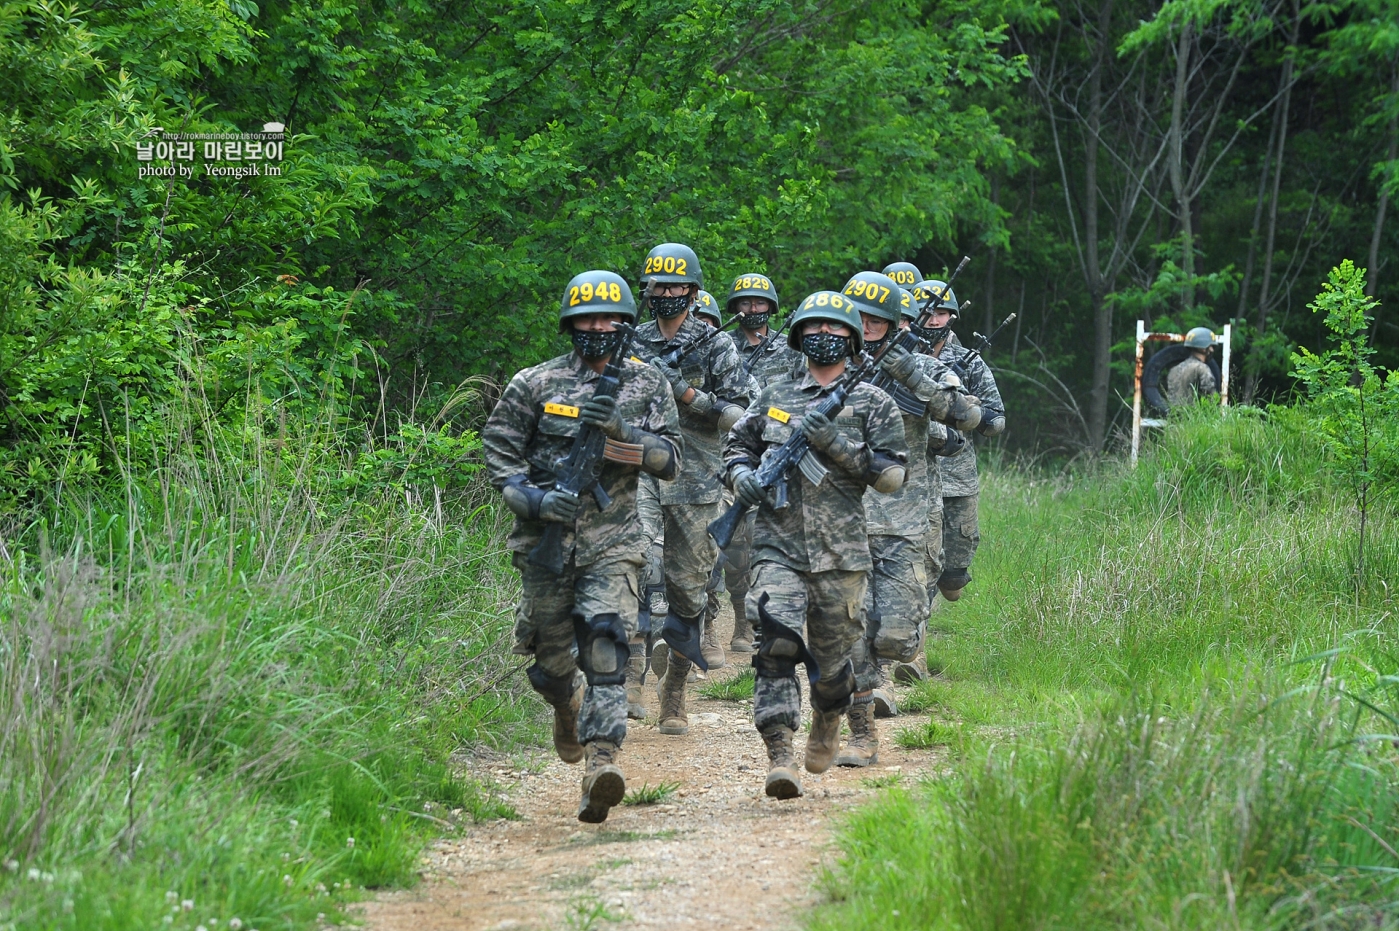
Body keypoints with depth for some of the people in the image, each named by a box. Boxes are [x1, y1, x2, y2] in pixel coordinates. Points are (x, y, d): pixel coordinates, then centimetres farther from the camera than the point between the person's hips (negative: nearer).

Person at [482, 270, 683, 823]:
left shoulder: (647, 387, 7)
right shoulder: (534, 385, 3)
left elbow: (671, 462, 1)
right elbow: (498, 454, 3)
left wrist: (621, 428, -14)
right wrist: (535, 500, -13)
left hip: (612, 543, -1)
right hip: (546, 541, 1)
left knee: (605, 648, -19)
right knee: (550, 659, 11)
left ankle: (602, 763, -30)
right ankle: (568, 707, 47)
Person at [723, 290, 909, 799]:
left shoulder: (872, 403, 5)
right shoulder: (774, 398, 13)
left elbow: (892, 476, -3)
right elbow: (737, 445, 25)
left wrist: (834, 441, -14)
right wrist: (742, 474, 1)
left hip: (841, 554, -1)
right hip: (778, 547, 1)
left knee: (830, 660, 10)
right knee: (777, 642, -20)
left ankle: (827, 722, 43)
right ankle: (779, 755, -23)